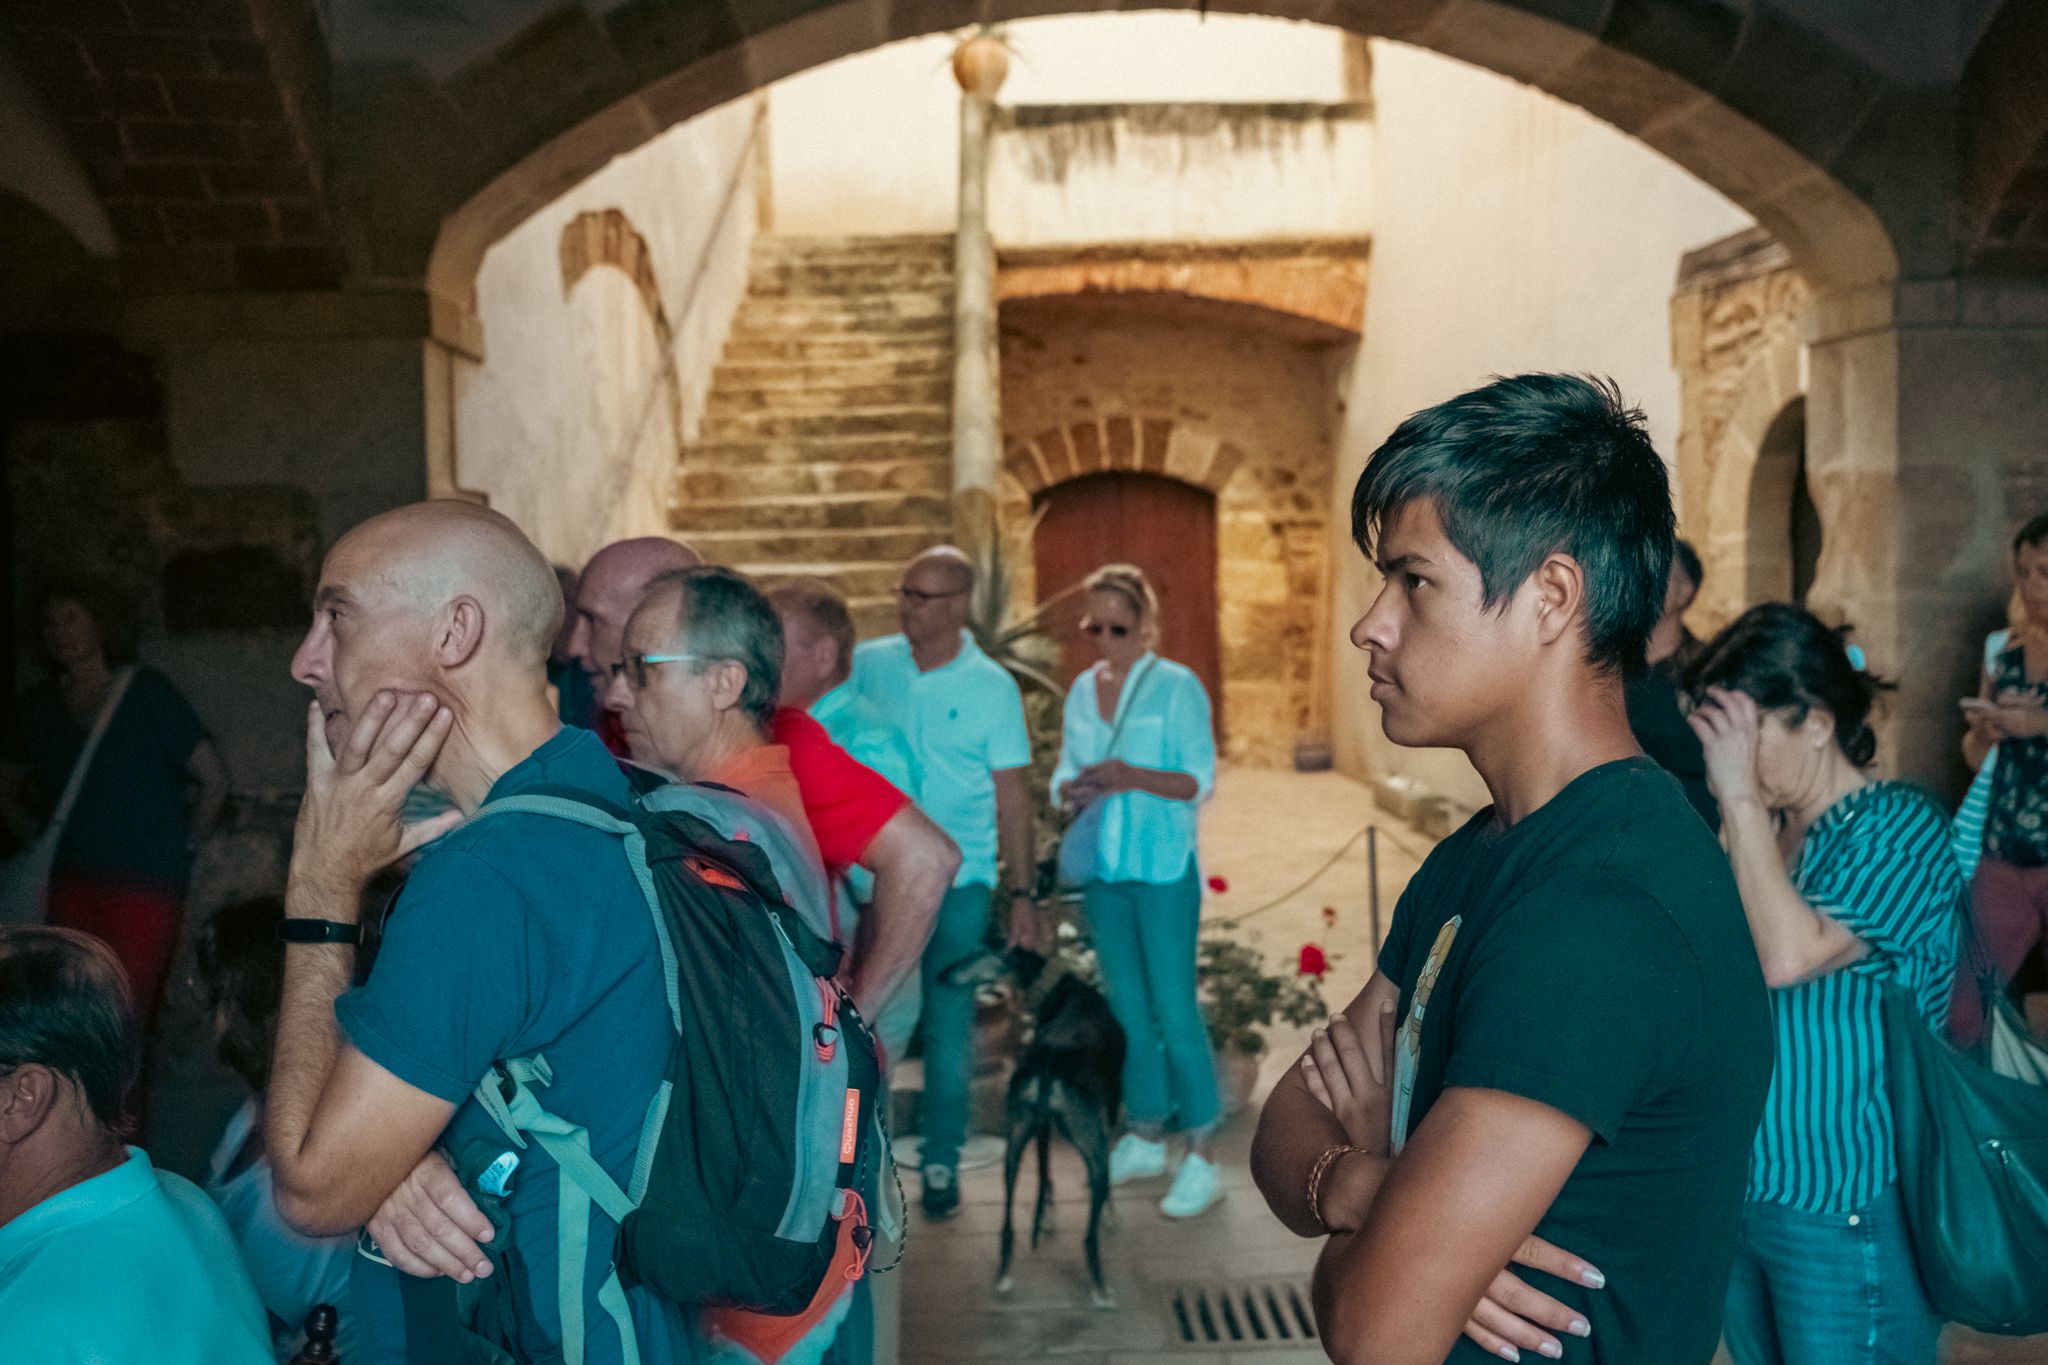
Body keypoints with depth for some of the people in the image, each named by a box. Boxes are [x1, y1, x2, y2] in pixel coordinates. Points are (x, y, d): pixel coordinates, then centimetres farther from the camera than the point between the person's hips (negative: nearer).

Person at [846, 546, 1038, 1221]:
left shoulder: (991, 686, -3)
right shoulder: (868, 664, 2)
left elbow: (1011, 794, -1)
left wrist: (1021, 893, -3)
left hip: (957, 880, -2)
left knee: (948, 1025, 6)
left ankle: (942, 1160, 22)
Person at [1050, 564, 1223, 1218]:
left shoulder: (1178, 687, -5)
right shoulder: (1082, 690, 10)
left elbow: (1201, 782, -8)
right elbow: (1065, 773, 14)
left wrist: (1136, 778, -24)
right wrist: (1073, 790, -10)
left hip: (1164, 869, -5)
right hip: (1102, 869, 5)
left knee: (1174, 1009, -4)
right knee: (1126, 1007, 12)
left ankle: (1201, 1158, 5)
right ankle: (1145, 1137, 26)